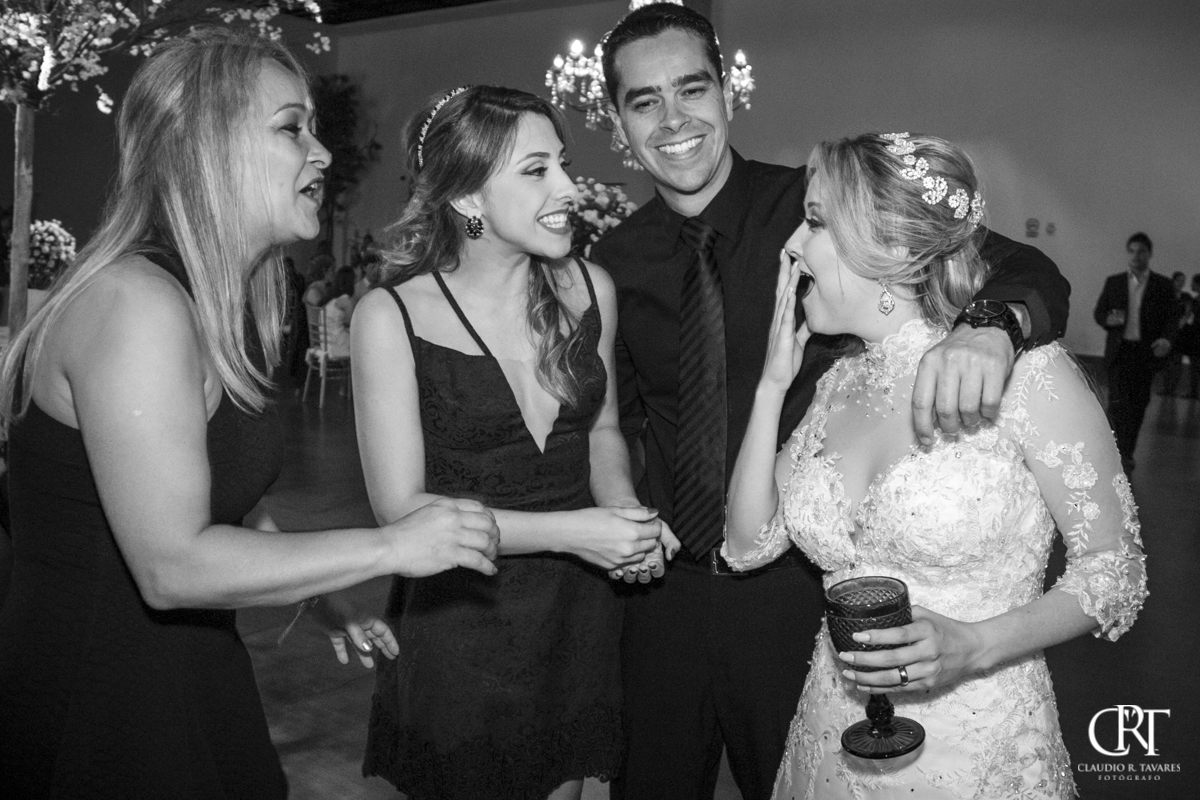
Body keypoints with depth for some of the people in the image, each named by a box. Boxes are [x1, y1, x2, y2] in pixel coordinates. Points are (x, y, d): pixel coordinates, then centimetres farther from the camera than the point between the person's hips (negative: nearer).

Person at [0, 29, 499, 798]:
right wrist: (390, 547, -23)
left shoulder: (220, 305, 5)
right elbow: (172, 566, -27)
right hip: (96, 711, -8)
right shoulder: (136, 303, -24)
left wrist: (324, 594, 6)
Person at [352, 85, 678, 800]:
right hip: (459, 625, -4)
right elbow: (401, 507, -16)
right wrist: (570, 532, -23)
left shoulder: (590, 289, -3)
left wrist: (623, 509, -9)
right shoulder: (392, 317, -16)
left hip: (579, 614, 4)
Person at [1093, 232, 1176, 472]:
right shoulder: (1114, 282, 7)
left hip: (1147, 353, 0)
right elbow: (1098, 313, 9)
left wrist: (1167, 339, -19)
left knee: (1138, 405, 7)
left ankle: (1127, 453, 19)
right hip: (1120, 351, 0)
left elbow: (1170, 319, 1)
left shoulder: (1163, 285, 4)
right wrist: (1109, 320, -14)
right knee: (1118, 403, -9)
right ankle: (1118, 453, -5)